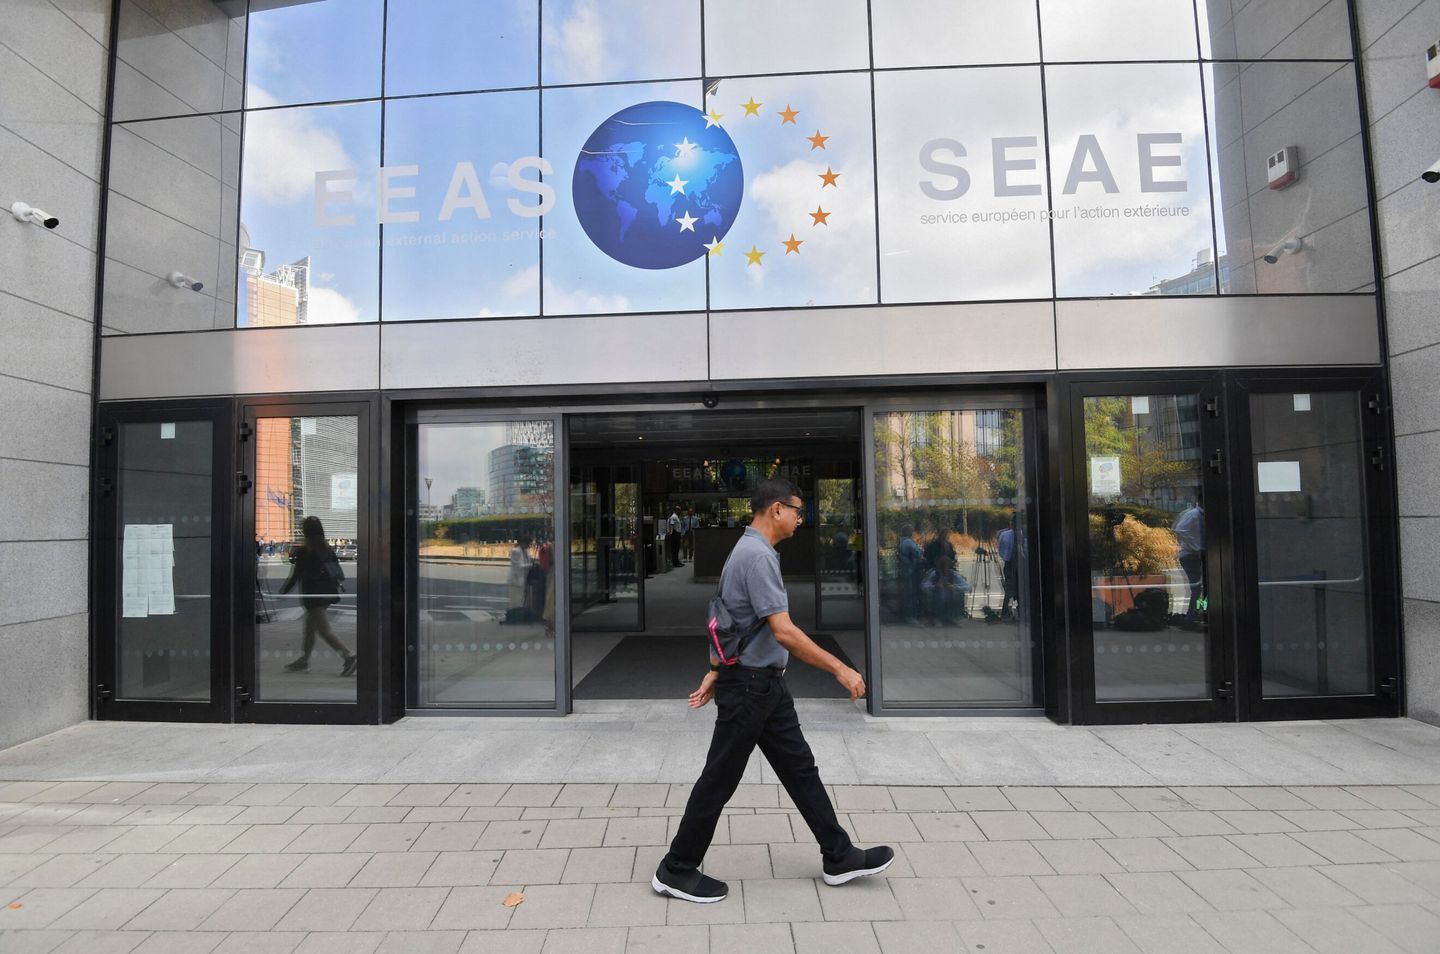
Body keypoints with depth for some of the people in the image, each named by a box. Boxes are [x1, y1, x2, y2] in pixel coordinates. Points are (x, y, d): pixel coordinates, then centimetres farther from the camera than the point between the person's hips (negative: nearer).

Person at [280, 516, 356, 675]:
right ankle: (304, 661, 29)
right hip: (327, 593, 8)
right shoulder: (327, 548, 5)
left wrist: (283, 591, 1)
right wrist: (340, 584, 21)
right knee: (310, 627, 19)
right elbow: (338, 570, 9)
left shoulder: (303, 551, -13)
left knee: (324, 629, -5)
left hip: (313, 595, -7)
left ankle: (348, 656, -14)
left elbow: (295, 575, -10)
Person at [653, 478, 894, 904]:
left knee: (800, 768, 16)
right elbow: (783, 631, -27)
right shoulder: (758, 555, -22)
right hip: (749, 685, -10)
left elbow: (730, 623, 16)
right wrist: (840, 669, -20)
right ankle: (677, 871, 20)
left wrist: (714, 672, 19)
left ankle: (839, 857, 28)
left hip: (766, 684, 10)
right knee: (720, 779, 4)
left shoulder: (752, 551, 11)